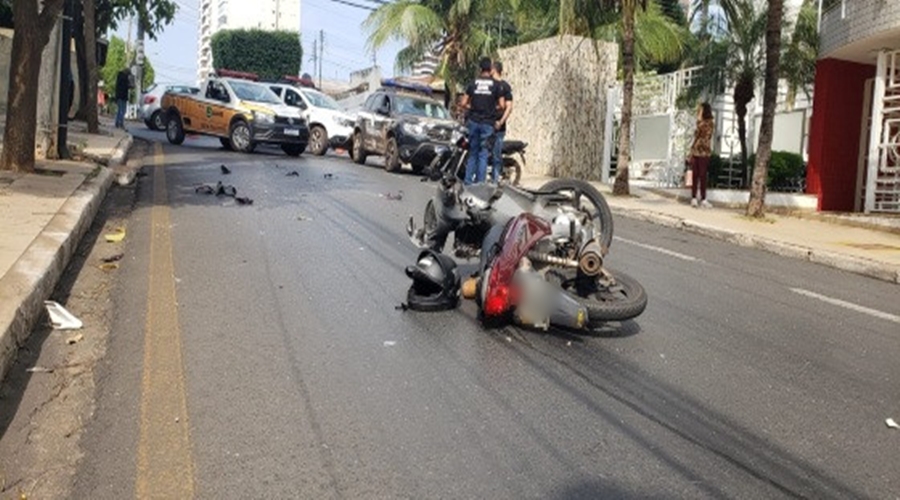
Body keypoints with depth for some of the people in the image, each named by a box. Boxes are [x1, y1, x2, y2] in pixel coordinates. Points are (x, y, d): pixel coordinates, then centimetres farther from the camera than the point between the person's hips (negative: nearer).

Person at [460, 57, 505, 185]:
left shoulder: (473, 84, 3)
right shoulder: (495, 85, -2)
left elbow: (464, 104, 2)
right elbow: (502, 105, -3)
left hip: (473, 121, 2)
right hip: (488, 123, -2)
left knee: (472, 152, 10)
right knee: (483, 154, 2)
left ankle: (468, 180, 8)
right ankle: (480, 182, 0)